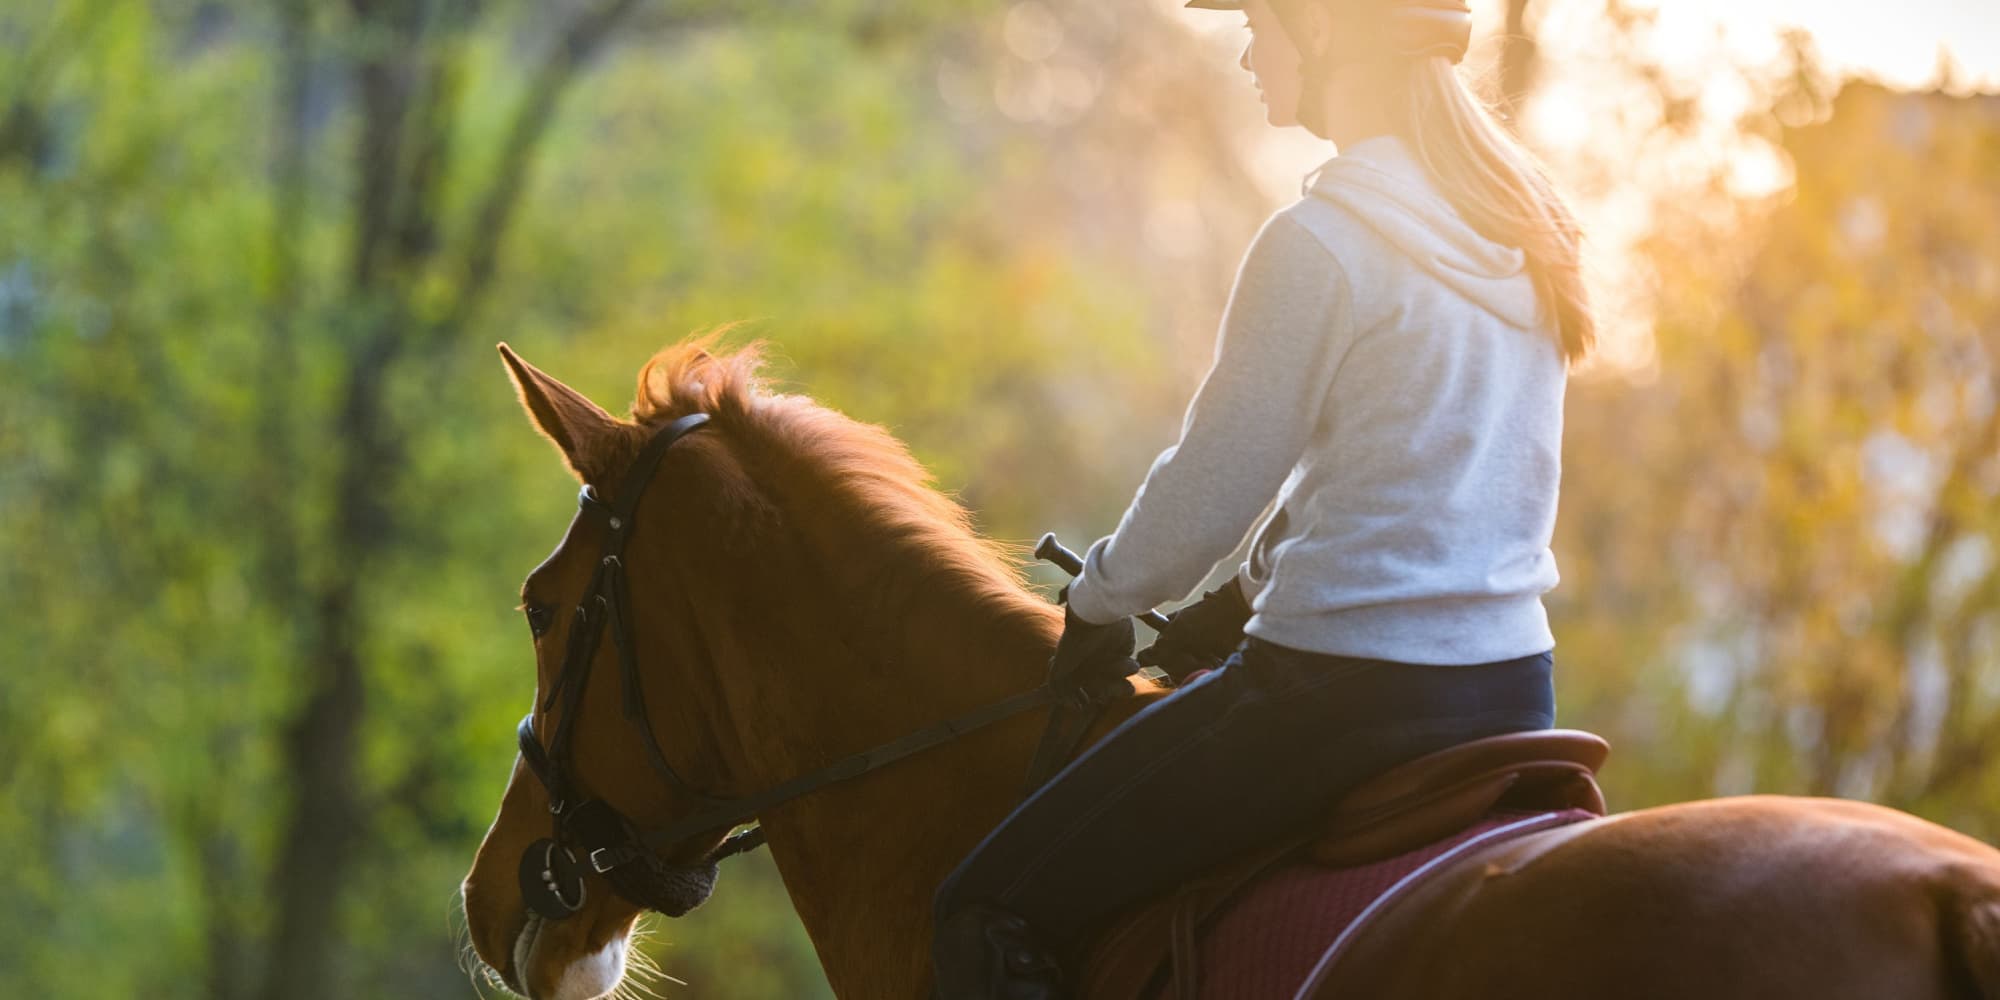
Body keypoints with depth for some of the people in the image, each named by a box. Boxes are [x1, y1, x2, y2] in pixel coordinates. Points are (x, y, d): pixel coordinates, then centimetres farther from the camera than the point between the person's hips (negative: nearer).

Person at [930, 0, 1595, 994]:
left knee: (991, 912, -2)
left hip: (1346, 690, -9)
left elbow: (1207, 490, -9)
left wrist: (1098, 597, 10)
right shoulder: (1518, 231, 10)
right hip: (1512, 681, 9)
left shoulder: (1318, 241, -15)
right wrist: (1248, 596, 24)